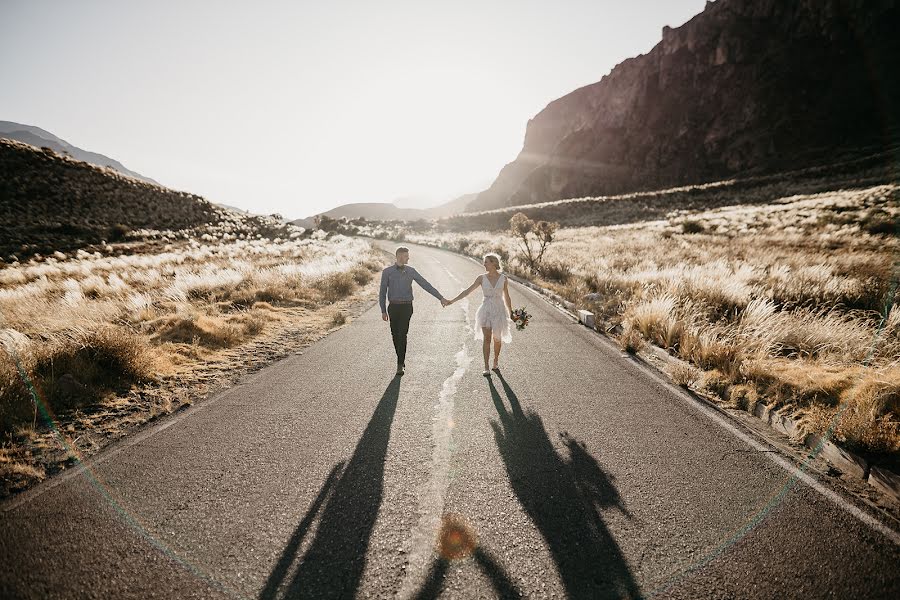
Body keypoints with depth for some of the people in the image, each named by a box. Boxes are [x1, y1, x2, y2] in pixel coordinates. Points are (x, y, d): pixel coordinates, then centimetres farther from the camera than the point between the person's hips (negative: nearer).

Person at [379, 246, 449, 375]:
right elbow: (382, 292, 3)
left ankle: (400, 364, -5)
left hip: (406, 307, -1)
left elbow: (426, 285, 2)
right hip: (393, 307, 1)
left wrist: (440, 297, -2)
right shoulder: (387, 272, 1)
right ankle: (401, 360, 25)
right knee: (395, 335, 6)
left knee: (402, 335, -10)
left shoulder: (411, 271, 3)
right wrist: (383, 311, -1)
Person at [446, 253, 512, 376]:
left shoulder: (503, 278, -1)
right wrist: (452, 301, -6)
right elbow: (467, 291, -1)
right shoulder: (482, 278, 0)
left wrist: (511, 313, 12)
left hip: (499, 310, 0)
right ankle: (486, 367, -2)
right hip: (486, 309, 0)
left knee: (497, 339, 9)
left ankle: (496, 362, 32)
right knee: (486, 338, -7)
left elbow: (507, 297, 8)